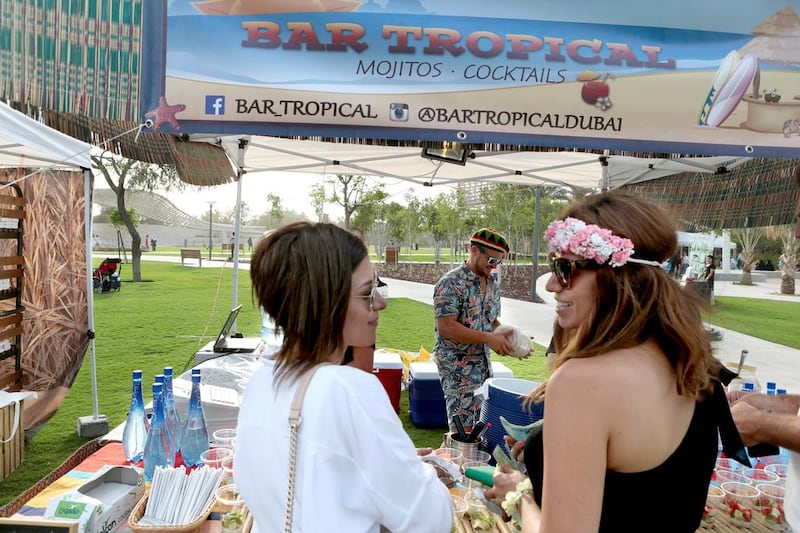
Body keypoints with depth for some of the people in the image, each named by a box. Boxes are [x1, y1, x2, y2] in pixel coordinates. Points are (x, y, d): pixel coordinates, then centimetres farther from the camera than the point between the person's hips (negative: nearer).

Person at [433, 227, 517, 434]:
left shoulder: (492, 284, 9)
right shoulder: (451, 283, -16)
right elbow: (446, 327, -22)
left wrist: (508, 339, -1)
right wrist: (488, 338, -24)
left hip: (484, 363, 8)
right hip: (458, 366, -8)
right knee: (463, 428, -4)